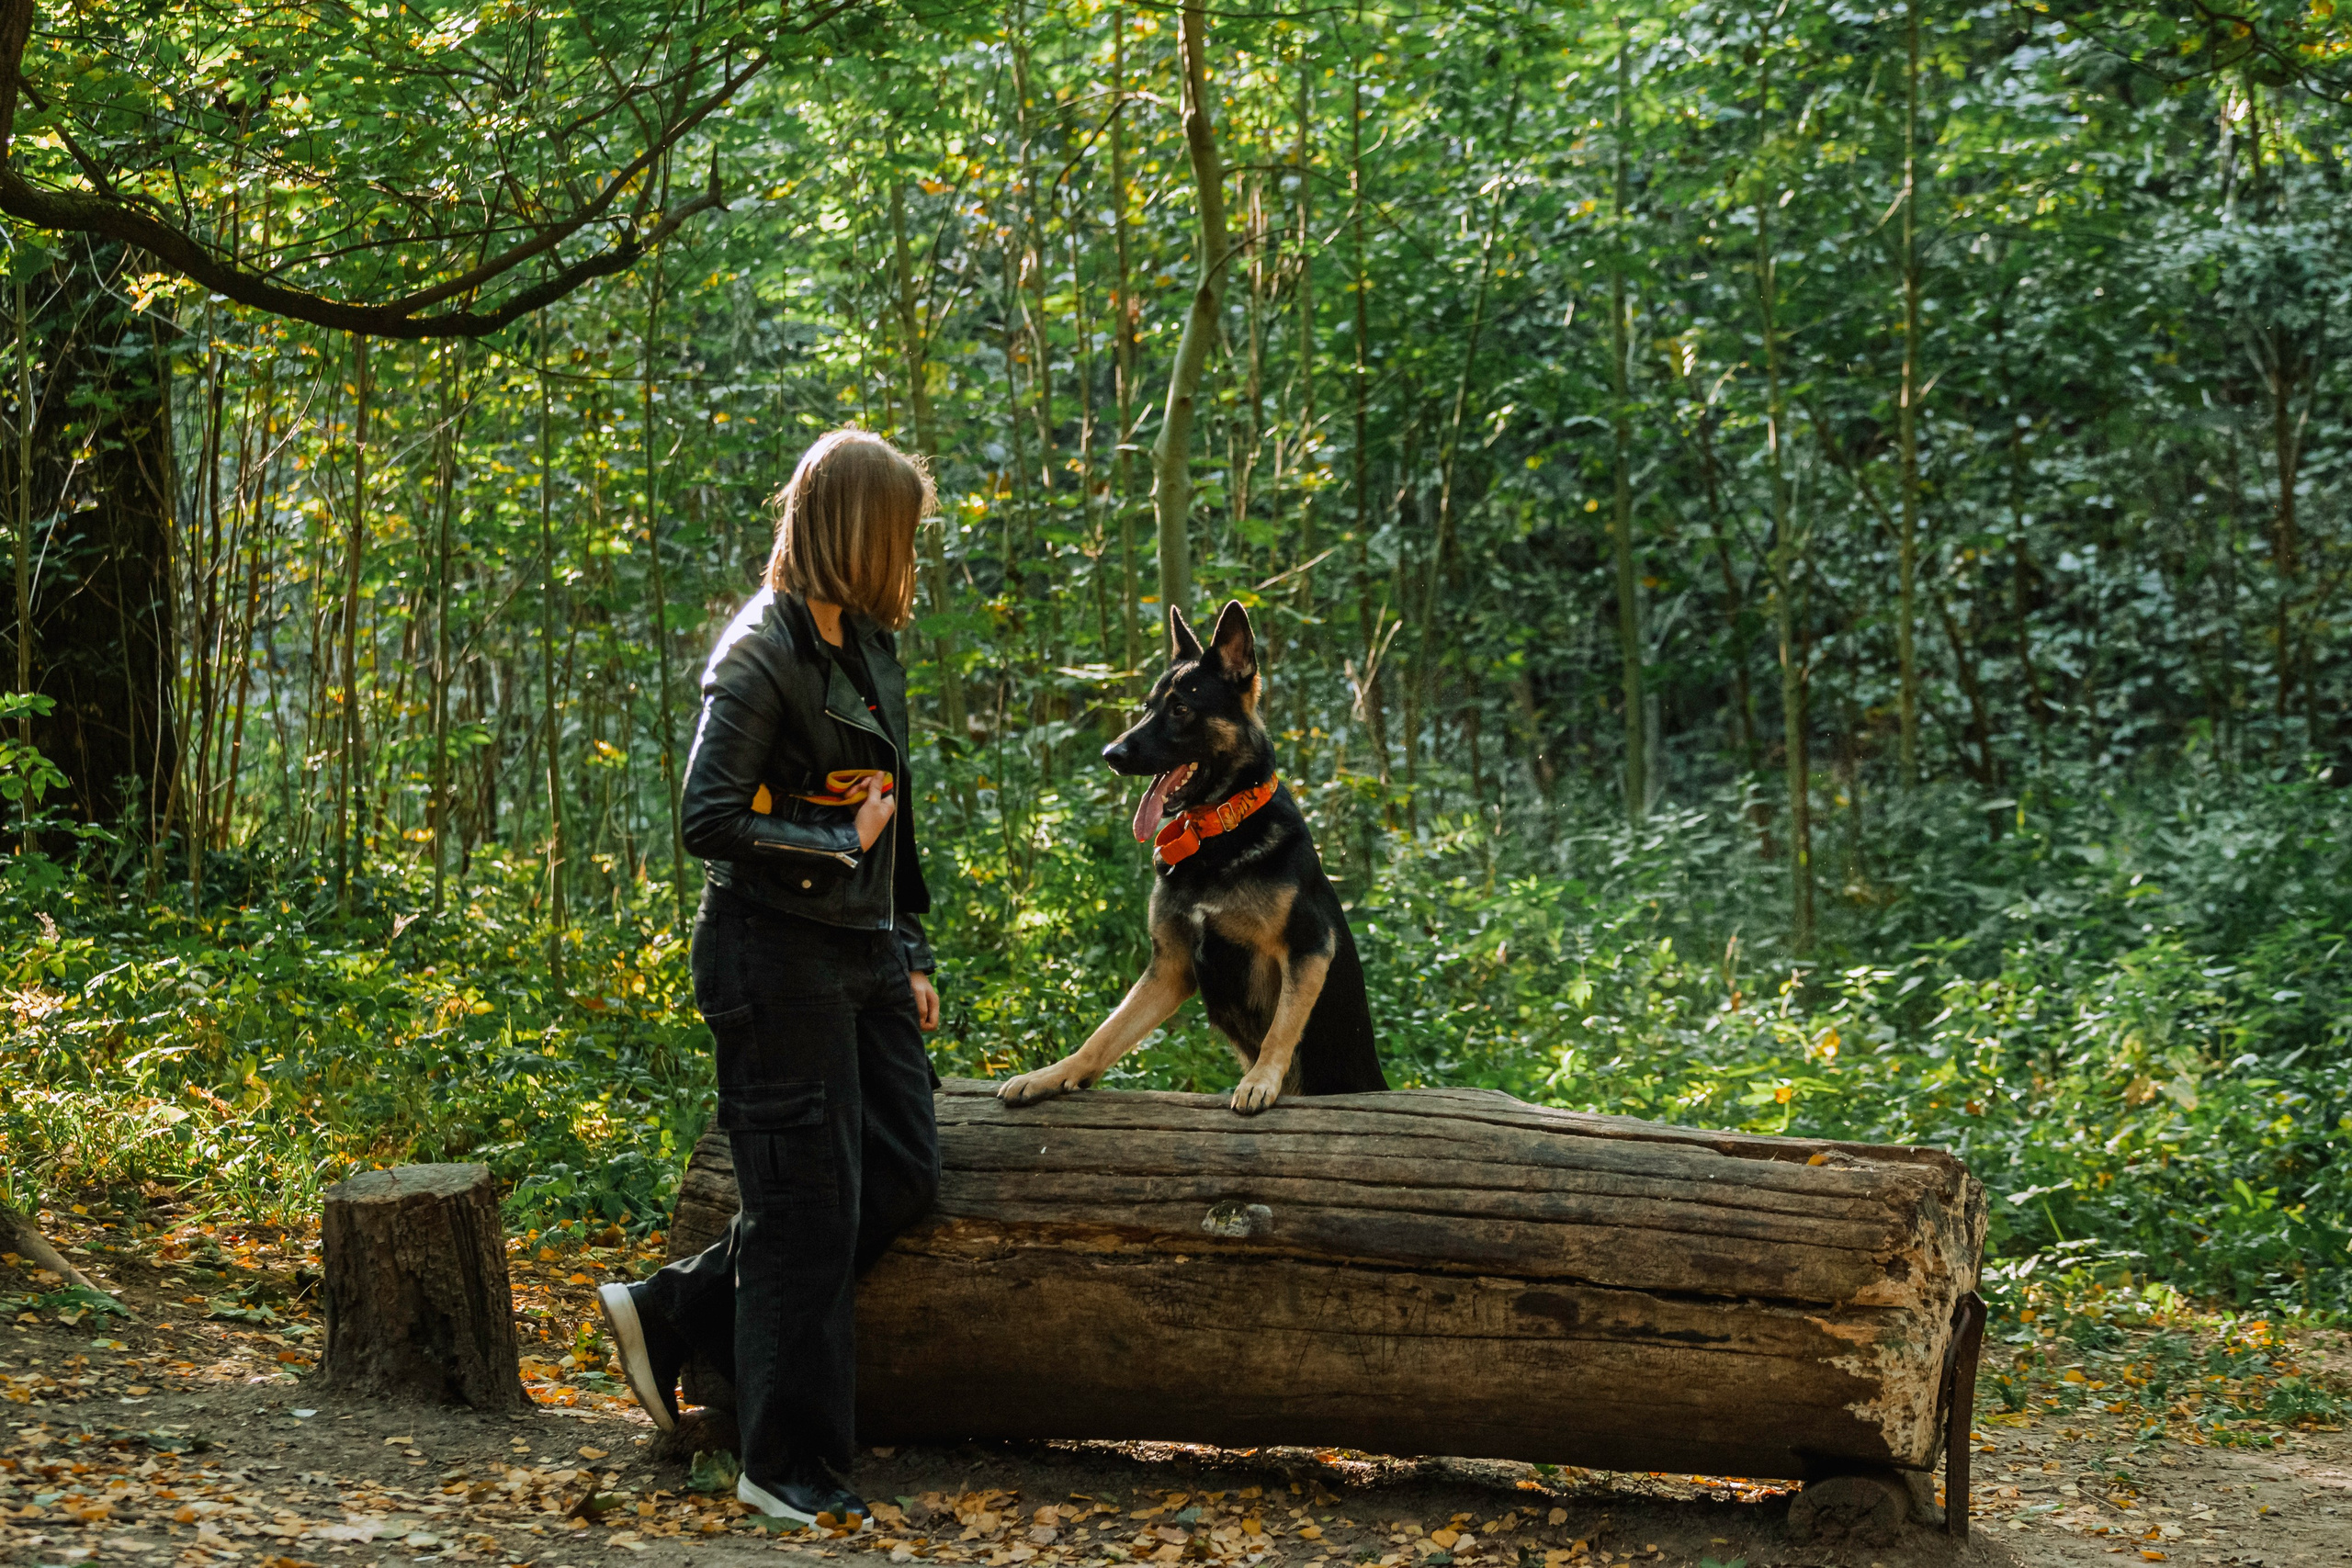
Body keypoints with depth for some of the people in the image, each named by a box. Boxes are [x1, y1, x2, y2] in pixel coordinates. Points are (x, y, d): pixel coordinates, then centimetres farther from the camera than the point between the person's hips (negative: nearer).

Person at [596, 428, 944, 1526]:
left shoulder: (867, 644, 12)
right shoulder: (760, 654, -14)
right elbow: (709, 821, -19)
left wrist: (909, 954, 16)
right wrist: (841, 844, -14)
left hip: (861, 953, 9)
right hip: (777, 957, -9)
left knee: (903, 1174, 10)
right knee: (809, 1203, -3)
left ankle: (672, 1313, 20)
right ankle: (788, 1467, 8)